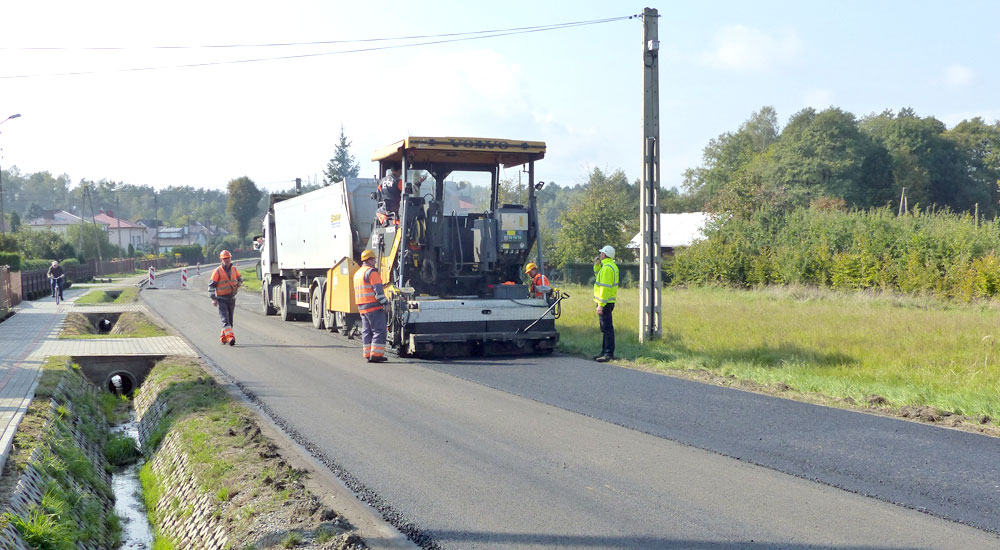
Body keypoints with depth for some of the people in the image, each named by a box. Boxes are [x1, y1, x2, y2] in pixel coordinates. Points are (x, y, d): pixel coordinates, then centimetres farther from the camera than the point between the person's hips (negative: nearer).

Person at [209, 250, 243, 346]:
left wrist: (240, 282, 0)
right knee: (225, 319, -16)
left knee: (230, 319, 12)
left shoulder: (234, 269, 6)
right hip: (221, 299, -6)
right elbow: (211, 286, -8)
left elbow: (240, 277, 25)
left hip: (232, 299, 6)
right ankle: (230, 337, -28)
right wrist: (213, 299, -15)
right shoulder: (217, 271, -9)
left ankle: (223, 338, 24)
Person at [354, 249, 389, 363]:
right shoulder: (371, 272, -10)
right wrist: (384, 302, -18)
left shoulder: (357, 273, 19)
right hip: (374, 307, -9)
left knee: (367, 332, 10)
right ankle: (376, 354, -12)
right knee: (379, 331, -7)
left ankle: (368, 355, 9)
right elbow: (378, 289, -18)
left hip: (362, 307, 9)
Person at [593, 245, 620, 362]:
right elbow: (598, 276, 31)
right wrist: (597, 265, 16)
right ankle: (605, 352, 22)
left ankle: (609, 354, -8)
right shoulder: (612, 266, 15)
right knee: (606, 328, 15)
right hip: (608, 302, 11)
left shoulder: (607, 268, -18)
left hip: (605, 302, -11)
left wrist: (601, 305, -24)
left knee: (607, 328, -9)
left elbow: (605, 287, -23)